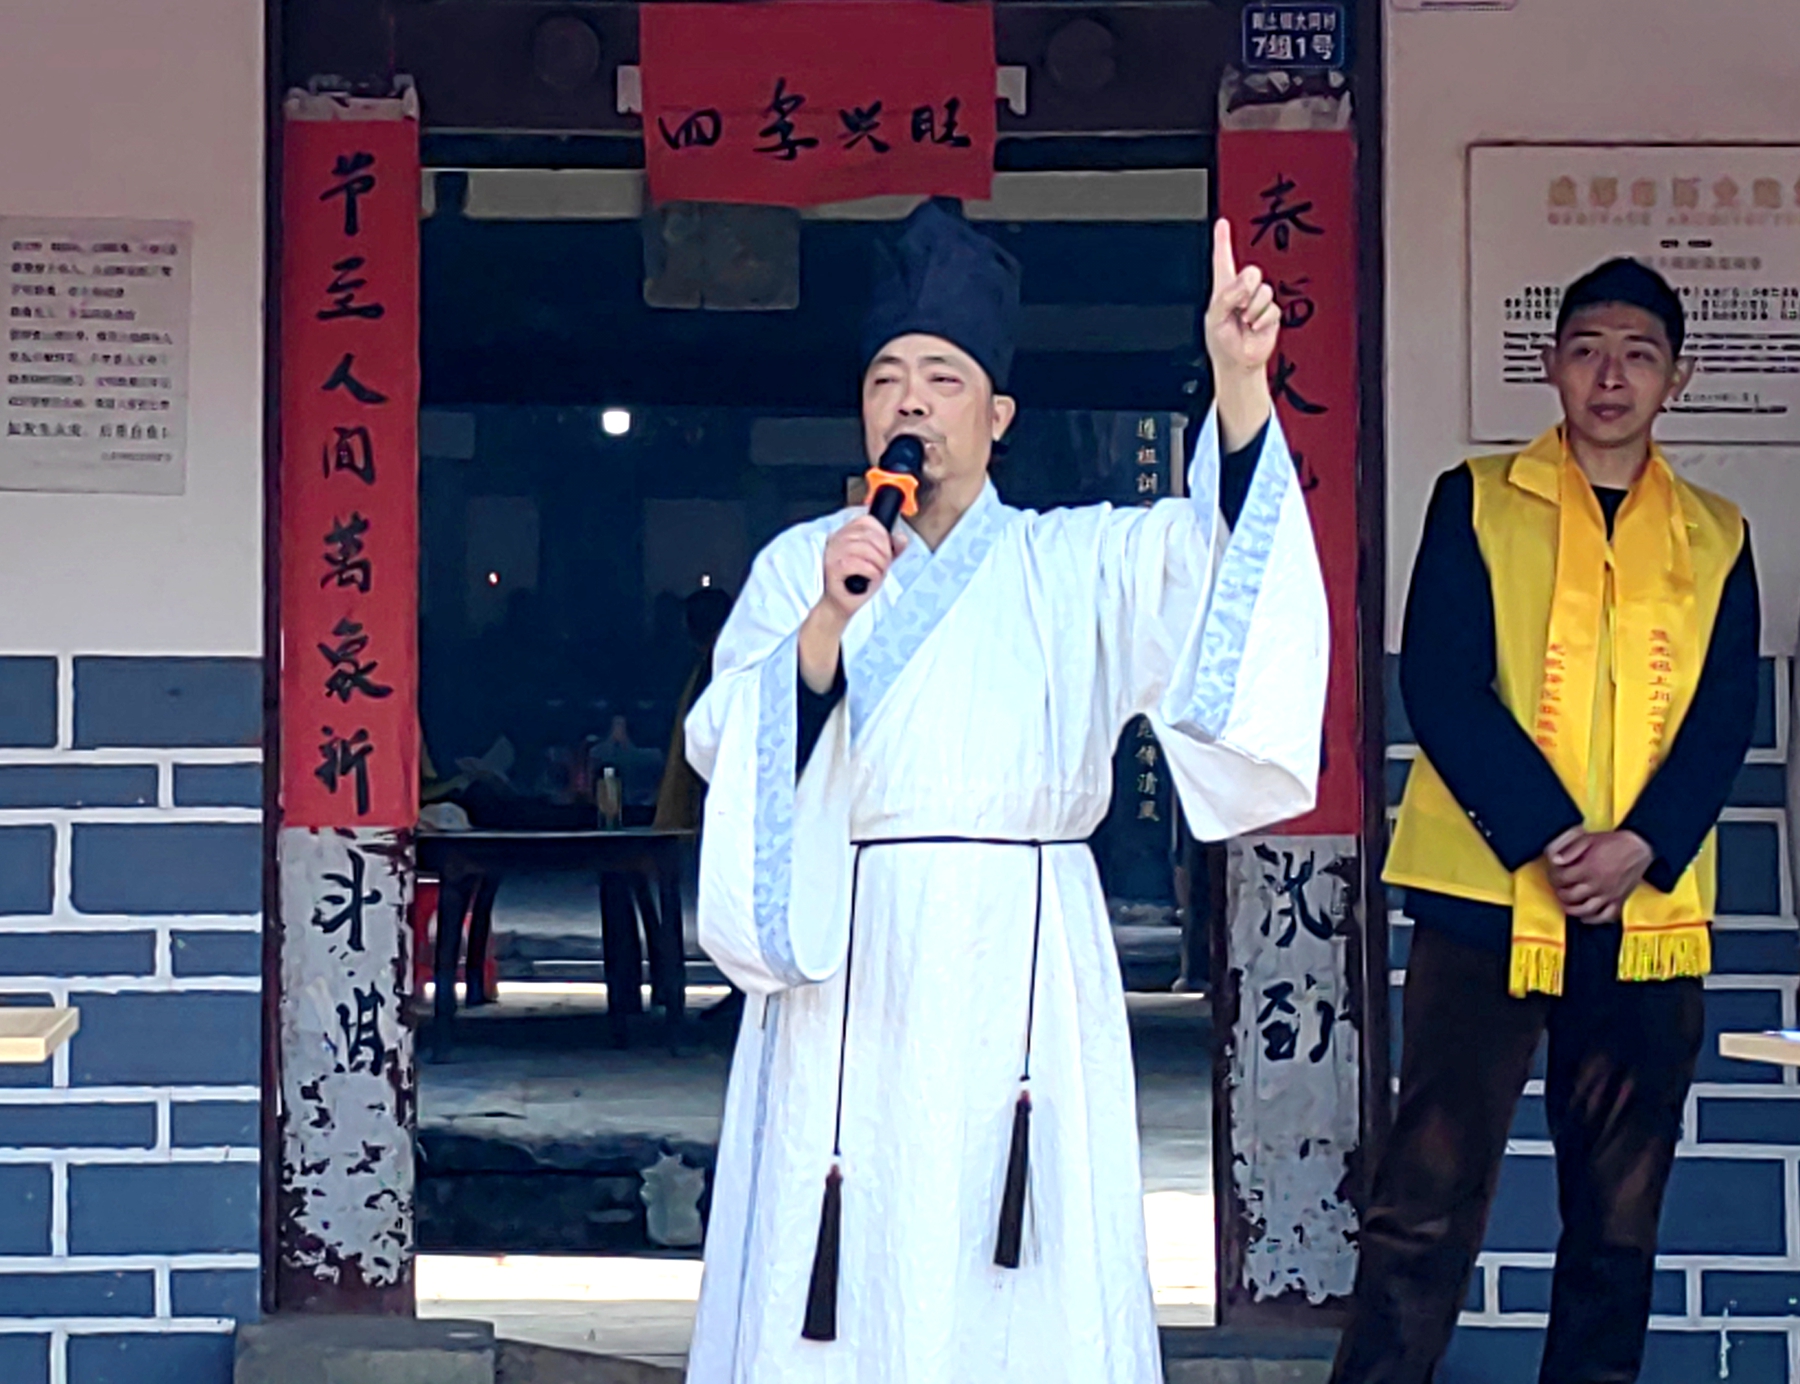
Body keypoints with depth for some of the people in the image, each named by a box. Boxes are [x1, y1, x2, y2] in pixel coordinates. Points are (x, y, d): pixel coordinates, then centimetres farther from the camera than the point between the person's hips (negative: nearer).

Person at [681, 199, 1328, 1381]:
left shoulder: (1073, 564, 11)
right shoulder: (798, 564, 11)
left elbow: (1209, 541, -8)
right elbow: (721, 742, -1)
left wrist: (1240, 380, -24)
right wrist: (828, 622, -17)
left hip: (1018, 973, 0)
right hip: (850, 979, 0)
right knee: (836, 1278, -2)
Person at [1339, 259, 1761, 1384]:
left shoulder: (1717, 538, 12)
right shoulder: (1478, 503, 5)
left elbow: (1726, 715, 3)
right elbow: (1440, 683, -5)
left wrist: (1638, 847, -14)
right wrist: (1547, 837, -16)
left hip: (1649, 913, 3)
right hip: (1488, 898, -3)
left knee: (1620, 1212, 9)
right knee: (1430, 1199, -4)